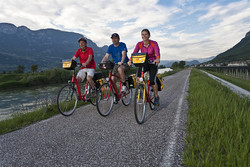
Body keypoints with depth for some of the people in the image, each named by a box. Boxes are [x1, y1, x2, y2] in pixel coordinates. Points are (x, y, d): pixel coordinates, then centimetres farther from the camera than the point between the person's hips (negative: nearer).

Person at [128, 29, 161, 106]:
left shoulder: (154, 43, -14)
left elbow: (157, 52, -31)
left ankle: (156, 97, 6)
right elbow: (134, 52, -22)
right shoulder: (139, 44, -7)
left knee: (152, 81, -18)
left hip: (153, 63, -2)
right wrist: (130, 60, -42)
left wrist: (157, 59, -54)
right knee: (138, 75, -28)